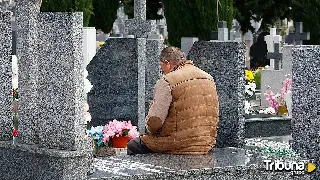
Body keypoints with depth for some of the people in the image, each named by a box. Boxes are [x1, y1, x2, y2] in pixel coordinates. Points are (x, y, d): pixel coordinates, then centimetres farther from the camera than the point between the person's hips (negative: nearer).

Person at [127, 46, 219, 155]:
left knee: (133, 145, 10)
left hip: (178, 145, -8)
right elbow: (214, 116, 17)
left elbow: (154, 122, -16)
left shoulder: (167, 82, -12)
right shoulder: (209, 79, 11)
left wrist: (152, 129, 6)